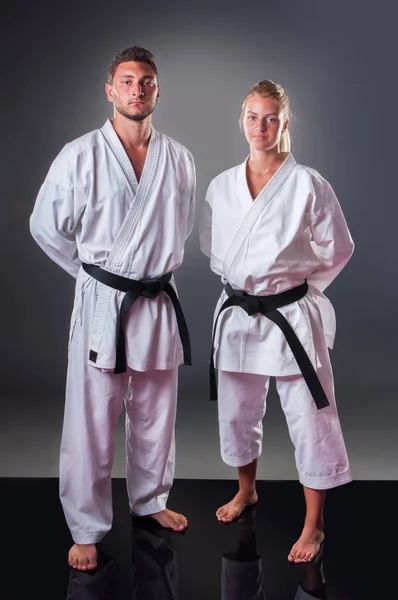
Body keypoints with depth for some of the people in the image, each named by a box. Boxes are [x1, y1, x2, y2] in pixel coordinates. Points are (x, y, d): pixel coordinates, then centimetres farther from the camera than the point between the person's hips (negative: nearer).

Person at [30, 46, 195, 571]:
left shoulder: (179, 160, 3)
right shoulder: (81, 155, -7)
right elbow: (47, 226, 1)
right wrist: (95, 272, 5)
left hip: (159, 301, 4)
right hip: (102, 302, -3)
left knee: (155, 415, 16)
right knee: (91, 420, 2)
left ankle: (151, 501, 39)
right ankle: (86, 528, 19)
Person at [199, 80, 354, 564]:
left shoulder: (307, 185, -9)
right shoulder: (221, 186, 3)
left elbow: (337, 250, 0)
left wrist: (295, 285, 4)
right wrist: (241, 280, 10)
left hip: (292, 317, -4)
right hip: (236, 314, 4)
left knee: (310, 423, 2)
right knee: (235, 413, 18)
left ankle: (313, 525, 20)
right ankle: (246, 491, 44)